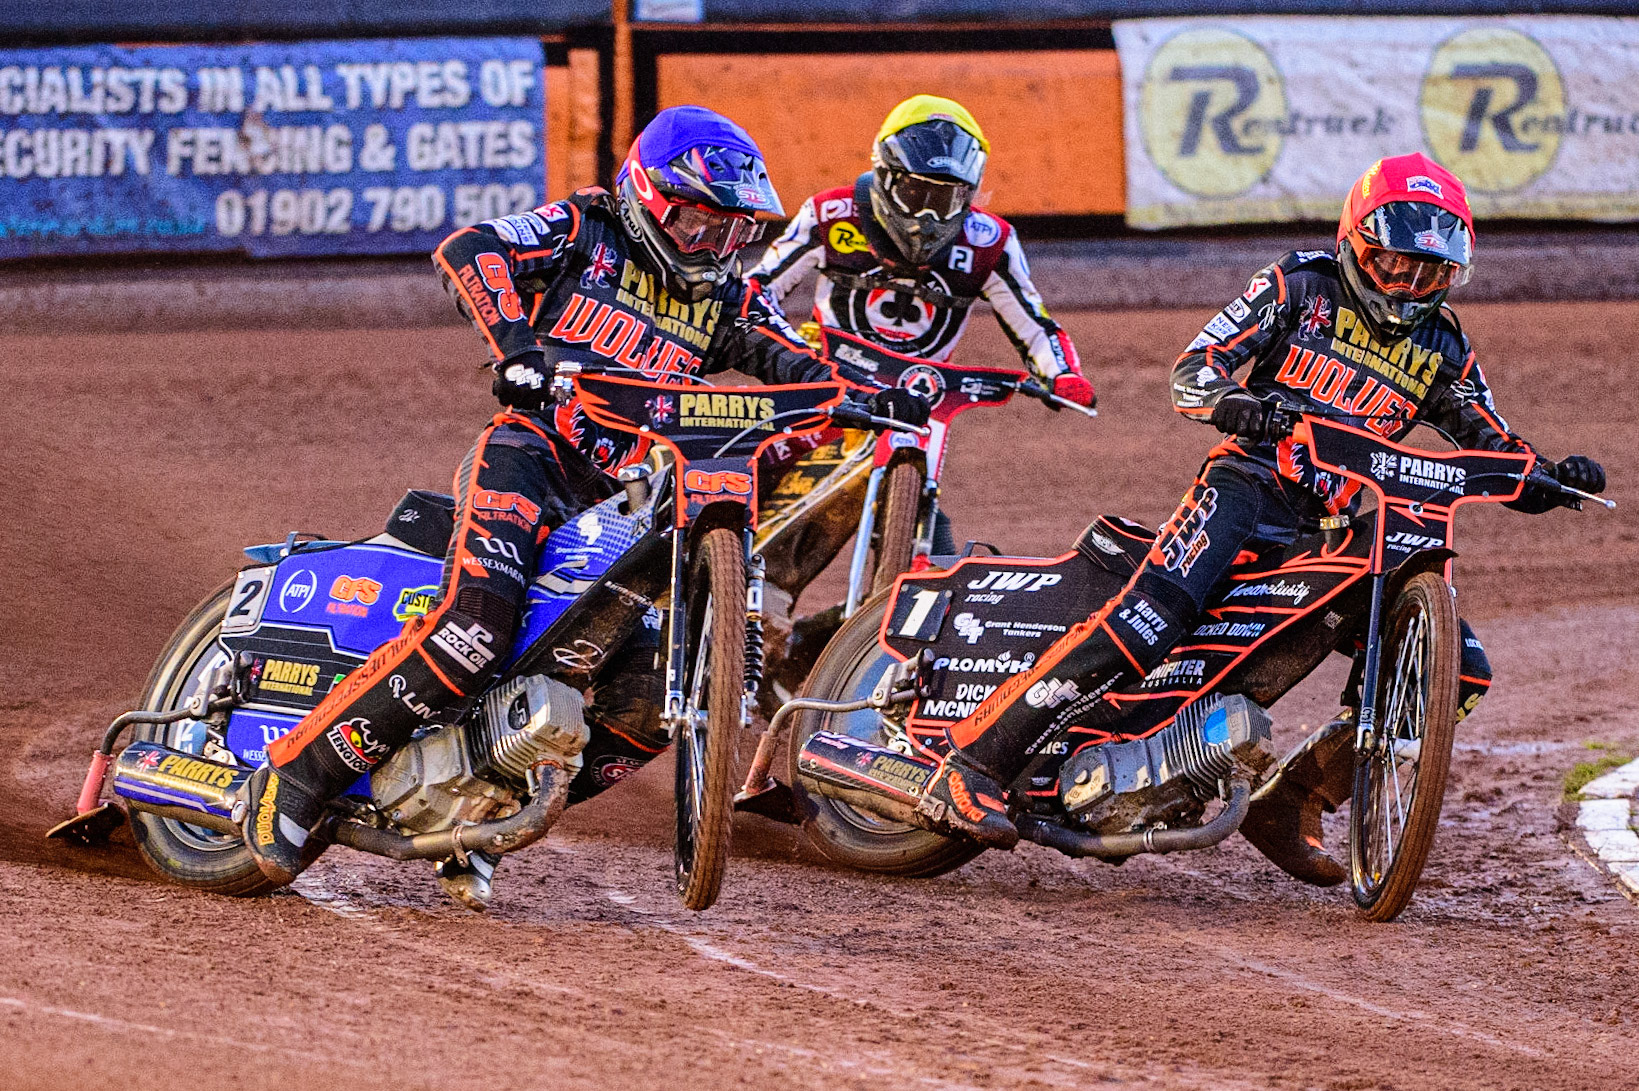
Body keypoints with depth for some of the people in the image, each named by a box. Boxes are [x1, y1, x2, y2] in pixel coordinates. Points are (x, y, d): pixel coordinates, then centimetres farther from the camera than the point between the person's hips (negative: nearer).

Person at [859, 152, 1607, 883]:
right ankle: (969, 769, -31)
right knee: (1154, 615, -31)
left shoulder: (1442, 351, 15)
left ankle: (1291, 804, 1)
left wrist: (1552, 480, -5)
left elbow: (1497, 455, 18)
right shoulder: (1298, 287, 3)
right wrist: (1227, 401, -27)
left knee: (1458, 670, -8)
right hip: (1250, 484, -5)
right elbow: (1190, 370, -3)